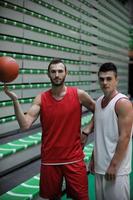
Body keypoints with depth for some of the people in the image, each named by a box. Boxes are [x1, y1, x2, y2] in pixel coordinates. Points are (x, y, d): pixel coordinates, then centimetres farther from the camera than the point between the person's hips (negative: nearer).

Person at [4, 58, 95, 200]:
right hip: (50, 160, 1)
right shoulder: (41, 99, -4)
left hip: (74, 159, 0)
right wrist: (14, 99, -23)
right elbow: (25, 125, -16)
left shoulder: (79, 95, -6)